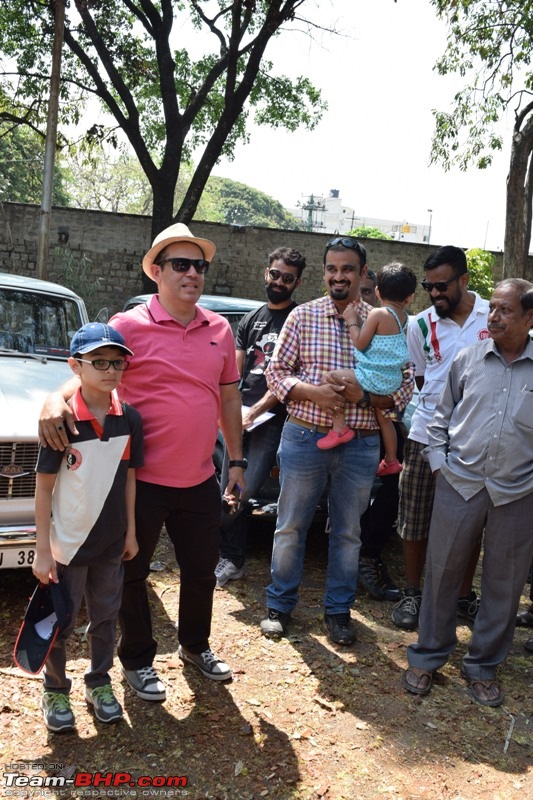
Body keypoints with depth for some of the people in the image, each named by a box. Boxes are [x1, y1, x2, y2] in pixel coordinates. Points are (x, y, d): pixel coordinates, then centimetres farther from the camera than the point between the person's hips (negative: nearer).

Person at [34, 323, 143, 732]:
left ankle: (99, 683, 38)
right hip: (67, 543, -3)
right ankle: (55, 691, 34)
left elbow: (128, 478, 5)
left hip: (111, 542, 4)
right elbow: (44, 488, -11)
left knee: (106, 618, 18)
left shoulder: (130, 418, -5)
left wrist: (131, 532, 7)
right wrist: (43, 551, -11)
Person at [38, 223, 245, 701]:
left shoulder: (220, 330, 5)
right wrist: (56, 400, -33)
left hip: (200, 481, 5)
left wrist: (237, 460, 11)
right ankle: (137, 661, 34)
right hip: (142, 481, -4)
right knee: (133, 575, 12)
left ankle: (195, 646, 44)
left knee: (201, 572, 19)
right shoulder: (130, 326, -10)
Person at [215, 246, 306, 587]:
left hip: (273, 419, -6)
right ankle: (232, 561, 18)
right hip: (241, 418, 6)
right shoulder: (251, 319, 18)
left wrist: (255, 411, -12)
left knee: (245, 491, -13)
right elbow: (234, 370, 14)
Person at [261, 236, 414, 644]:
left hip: (360, 445, 1)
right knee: (290, 526, 10)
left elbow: (405, 387, 1)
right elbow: (276, 372, 0)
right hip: (304, 438, 0)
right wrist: (314, 392, -17)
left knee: (348, 532, 12)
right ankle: (280, 604, 28)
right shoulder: (303, 316, 1)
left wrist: (364, 396, -17)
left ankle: (338, 609, 30)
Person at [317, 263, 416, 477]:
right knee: (384, 418, 24)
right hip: (392, 379, 8)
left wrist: (351, 321, -1)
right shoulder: (403, 317, 8)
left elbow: (360, 343, -12)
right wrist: (357, 318, 14)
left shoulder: (378, 314, -15)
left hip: (373, 377, -8)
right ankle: (391, 460, 38)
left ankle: (339, 428, -12)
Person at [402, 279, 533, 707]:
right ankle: (427, 657, 26)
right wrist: (438, 460, 3)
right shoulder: (467, 359, 3)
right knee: (442, 573, 9)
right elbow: (442, 415, 11)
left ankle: (483, 666, 30)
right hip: (459, 484, 1)